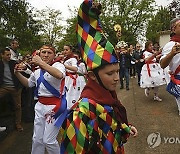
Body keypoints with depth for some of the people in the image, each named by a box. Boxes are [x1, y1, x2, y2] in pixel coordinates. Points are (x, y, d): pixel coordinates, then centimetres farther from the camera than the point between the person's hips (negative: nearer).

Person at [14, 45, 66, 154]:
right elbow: (28, 83, 28)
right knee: (37, 139, 15)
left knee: (48, 140, -3)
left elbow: (60, 75, -33)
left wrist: (41, 63, -33)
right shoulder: (37, 72, 12)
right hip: (40, 106, 7)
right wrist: (18, 73, 13)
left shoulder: (58, 65, -9)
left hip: (54, 106, -6)